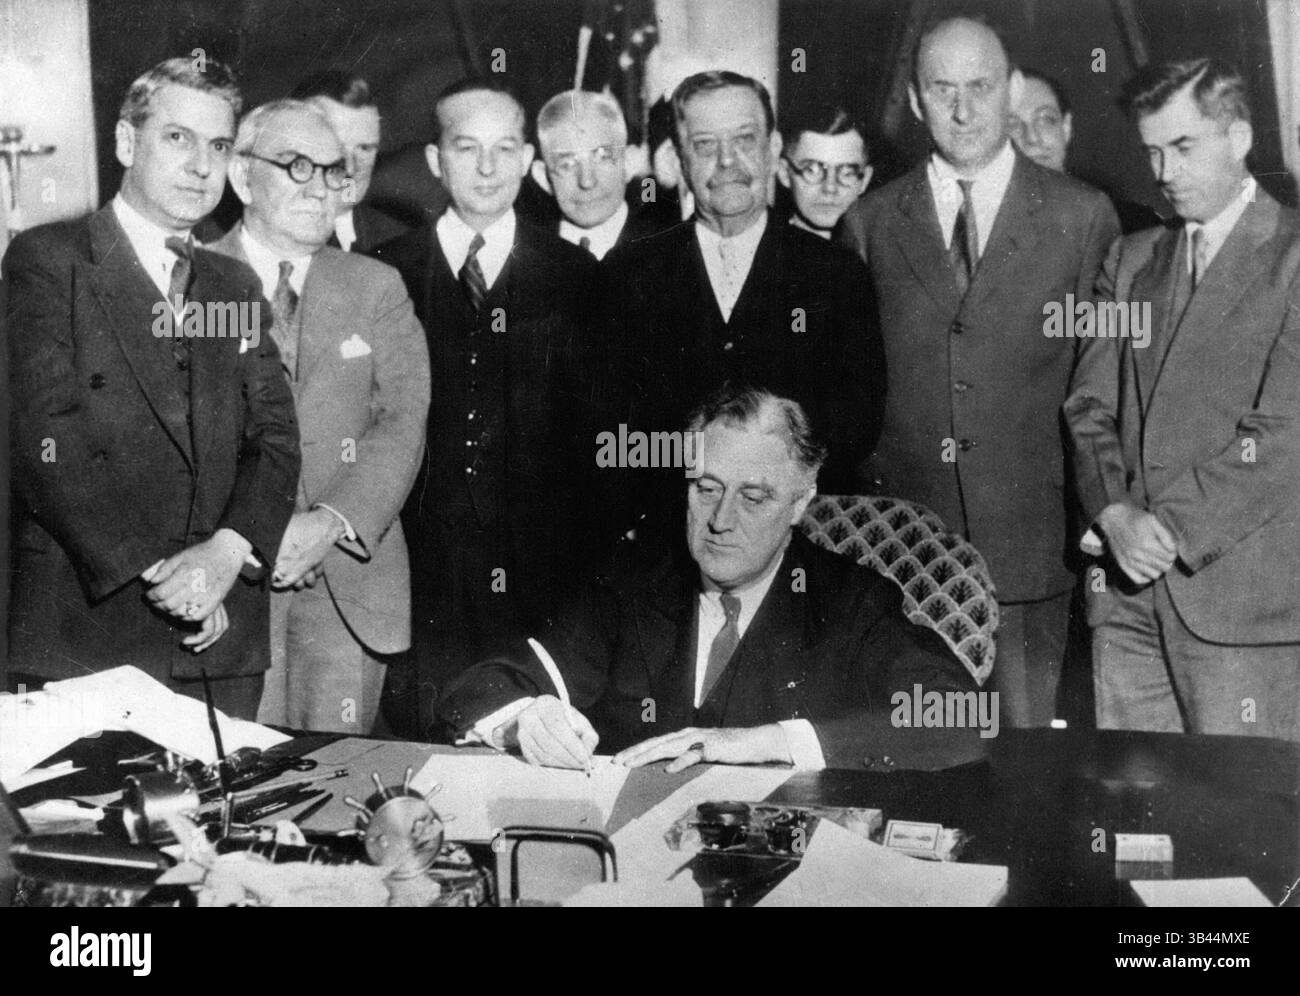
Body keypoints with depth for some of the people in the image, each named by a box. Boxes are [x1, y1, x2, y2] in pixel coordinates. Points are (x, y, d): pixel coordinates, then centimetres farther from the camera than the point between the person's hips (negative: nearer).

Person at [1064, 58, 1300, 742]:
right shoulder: (1130, 260, 17)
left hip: (1243, 590, -5)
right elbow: (1089, 405, 9)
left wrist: (1171, 525, -13)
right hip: (1128, 588, 5)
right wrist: (1115, 516, -8)